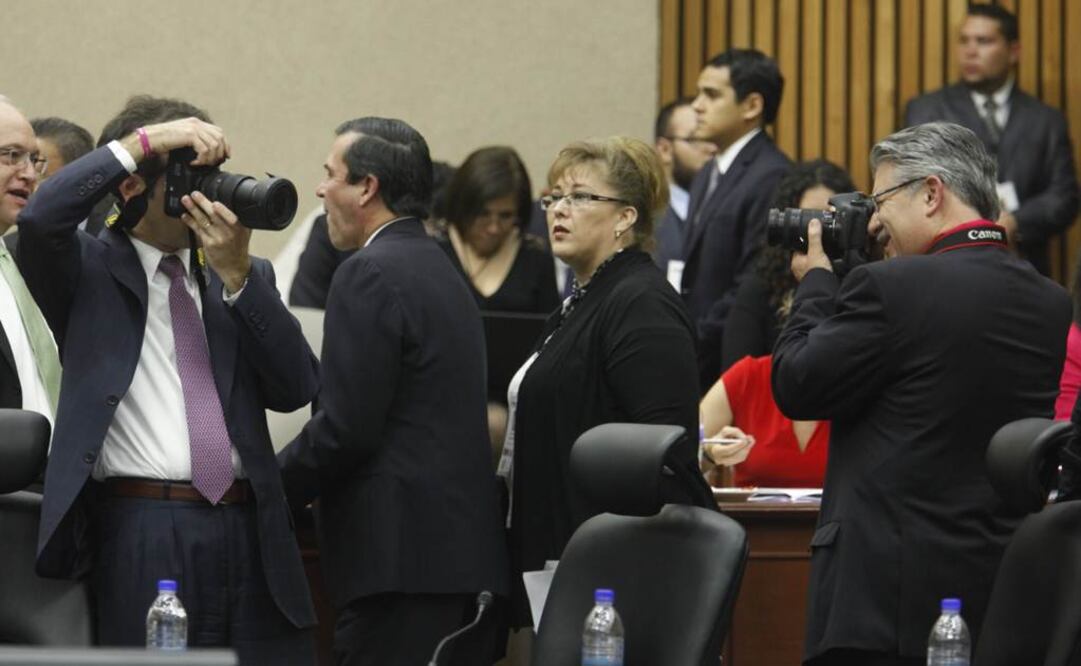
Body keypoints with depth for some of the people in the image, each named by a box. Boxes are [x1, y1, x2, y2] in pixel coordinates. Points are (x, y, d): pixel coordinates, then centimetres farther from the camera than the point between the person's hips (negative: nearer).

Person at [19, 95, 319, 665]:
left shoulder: (248, 277, 17)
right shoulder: (88, 270, 6)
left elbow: (297, 389, 5)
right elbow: (39, 218, -15)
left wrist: (237, 275, -4)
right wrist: (145, 141, -12)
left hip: (251, 534, 4)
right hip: (140, 530, -4)